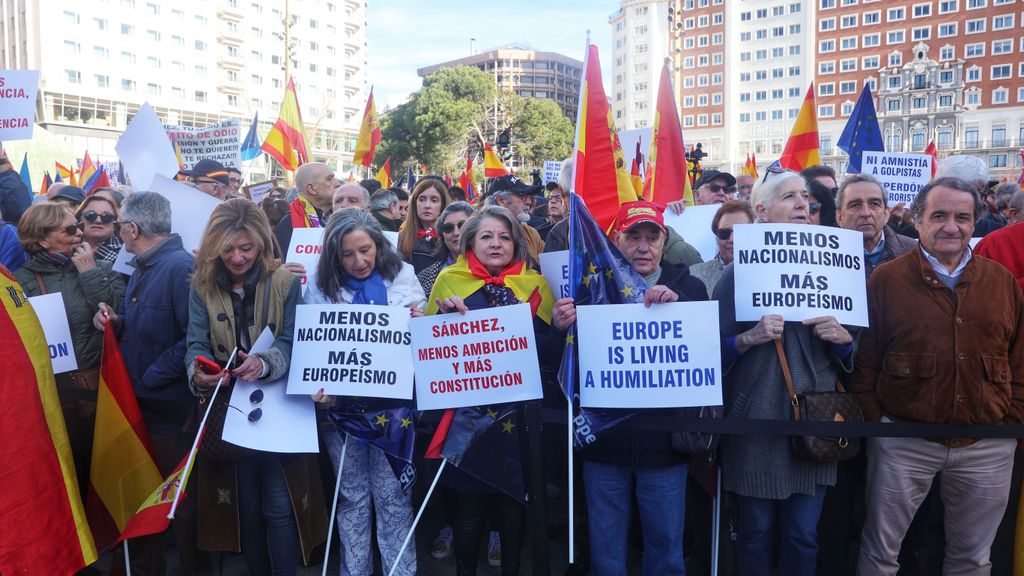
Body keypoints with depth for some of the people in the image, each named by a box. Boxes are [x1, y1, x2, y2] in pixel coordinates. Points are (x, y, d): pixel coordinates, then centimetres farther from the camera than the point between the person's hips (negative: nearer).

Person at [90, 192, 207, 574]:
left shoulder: (181, 267, -21)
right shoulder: (142, 267, 12)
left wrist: (151, 377, -22)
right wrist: (115, 321, 1)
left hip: (171, 408, -9)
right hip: (138, 401, 9)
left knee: (181, 499, 8)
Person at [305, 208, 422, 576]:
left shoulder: (402, 275, 0)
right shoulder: (323, 288, -1)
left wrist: (420, 323, -20)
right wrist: (321, 388, -21)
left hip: (392, 403, -1)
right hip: (343, 405, 1)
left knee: (392, 496, 4)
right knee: (352, 497, 12)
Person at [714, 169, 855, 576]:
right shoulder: (738, 271, -2)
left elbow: (853, 356, 13)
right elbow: (714, 350, -4)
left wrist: (842, 337, -8)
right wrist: (749, 338, -21)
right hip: (755, 420, -3)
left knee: (803, 534, 11)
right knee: (756, 532, 8)